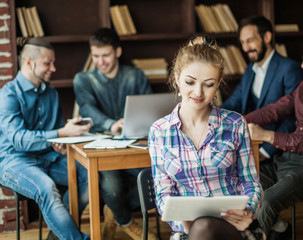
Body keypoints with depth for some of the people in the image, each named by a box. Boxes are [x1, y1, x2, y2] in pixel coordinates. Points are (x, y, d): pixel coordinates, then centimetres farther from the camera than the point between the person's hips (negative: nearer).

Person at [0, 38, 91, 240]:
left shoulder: (51, 94, 14)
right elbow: (18, 139, -22)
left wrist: (61, 145, -5)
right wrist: (62, 133, -31)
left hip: (48, 157, 7)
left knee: (90, 175, -17)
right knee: (46, 187, -36)